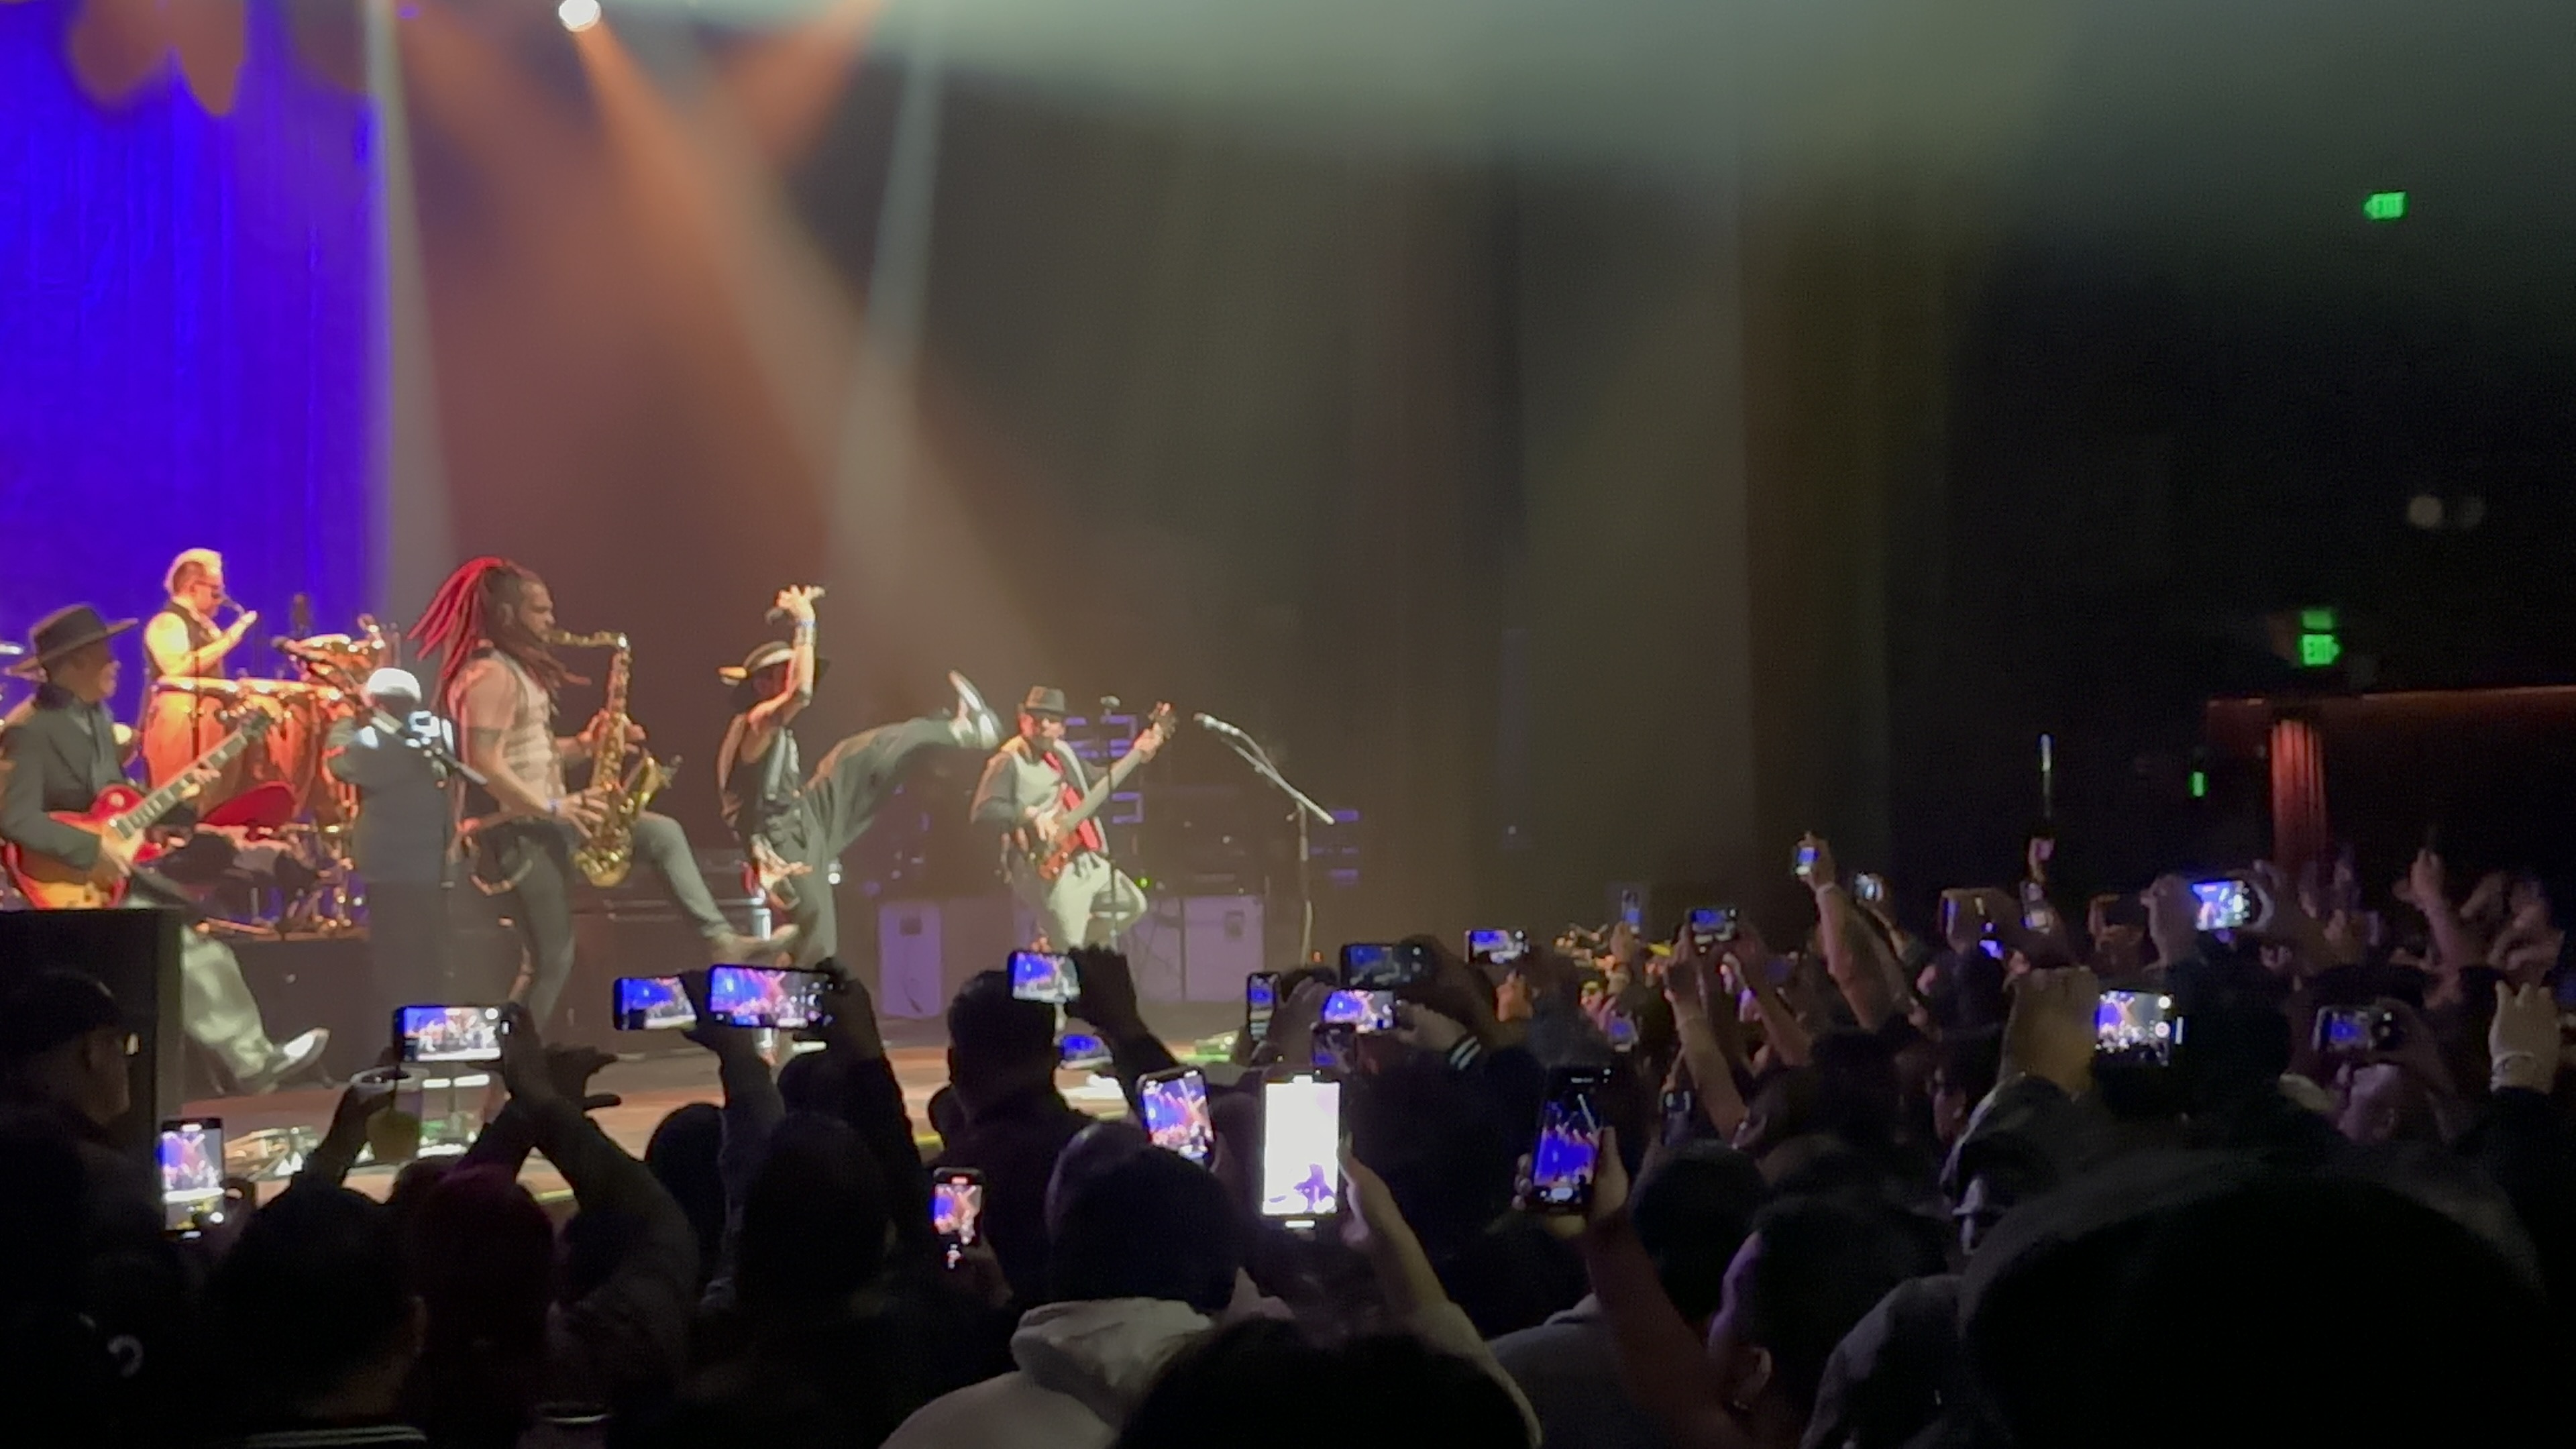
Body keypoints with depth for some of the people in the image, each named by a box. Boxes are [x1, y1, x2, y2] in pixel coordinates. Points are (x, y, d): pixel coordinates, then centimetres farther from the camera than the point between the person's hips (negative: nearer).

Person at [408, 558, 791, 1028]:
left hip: (544, 819, 10)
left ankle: (722, 941, 4)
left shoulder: (519, 667, 16)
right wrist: (554, 808, -23)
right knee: (551, 960, -5)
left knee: (664, 834, 8)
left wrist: (585, 744, 3)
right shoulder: (490, 675, -17)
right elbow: (485, 767, -26)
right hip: (520, 831, -10)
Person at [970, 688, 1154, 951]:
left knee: (1132, 905, 16)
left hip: (1087, 861, 9)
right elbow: (982, 812, -22)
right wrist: (1031, 815, -31)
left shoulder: (1063, 752, 14)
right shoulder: (1009, 762, -10)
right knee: (1069, 953, -15)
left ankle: (1055, 948, 18)